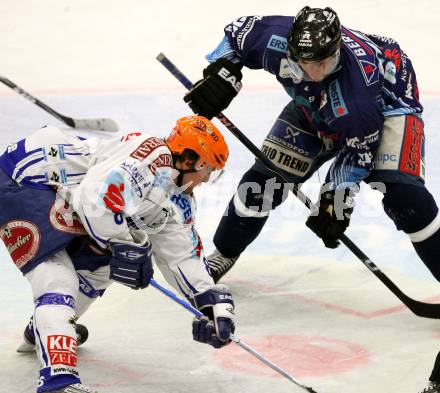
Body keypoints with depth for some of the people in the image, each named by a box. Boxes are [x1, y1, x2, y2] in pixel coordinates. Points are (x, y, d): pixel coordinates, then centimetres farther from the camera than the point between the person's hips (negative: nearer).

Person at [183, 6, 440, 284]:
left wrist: (337, 198, -29)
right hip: (315, 108, 5)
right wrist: (221, 75, -22)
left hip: (388, 103, -5)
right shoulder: (278, 39, -32)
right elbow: (239, 32, -9)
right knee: (268, 176, 0)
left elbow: (358, 152, -28)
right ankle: (226, 253, 22)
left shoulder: (359, 81, -42)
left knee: (401, 190, -26)